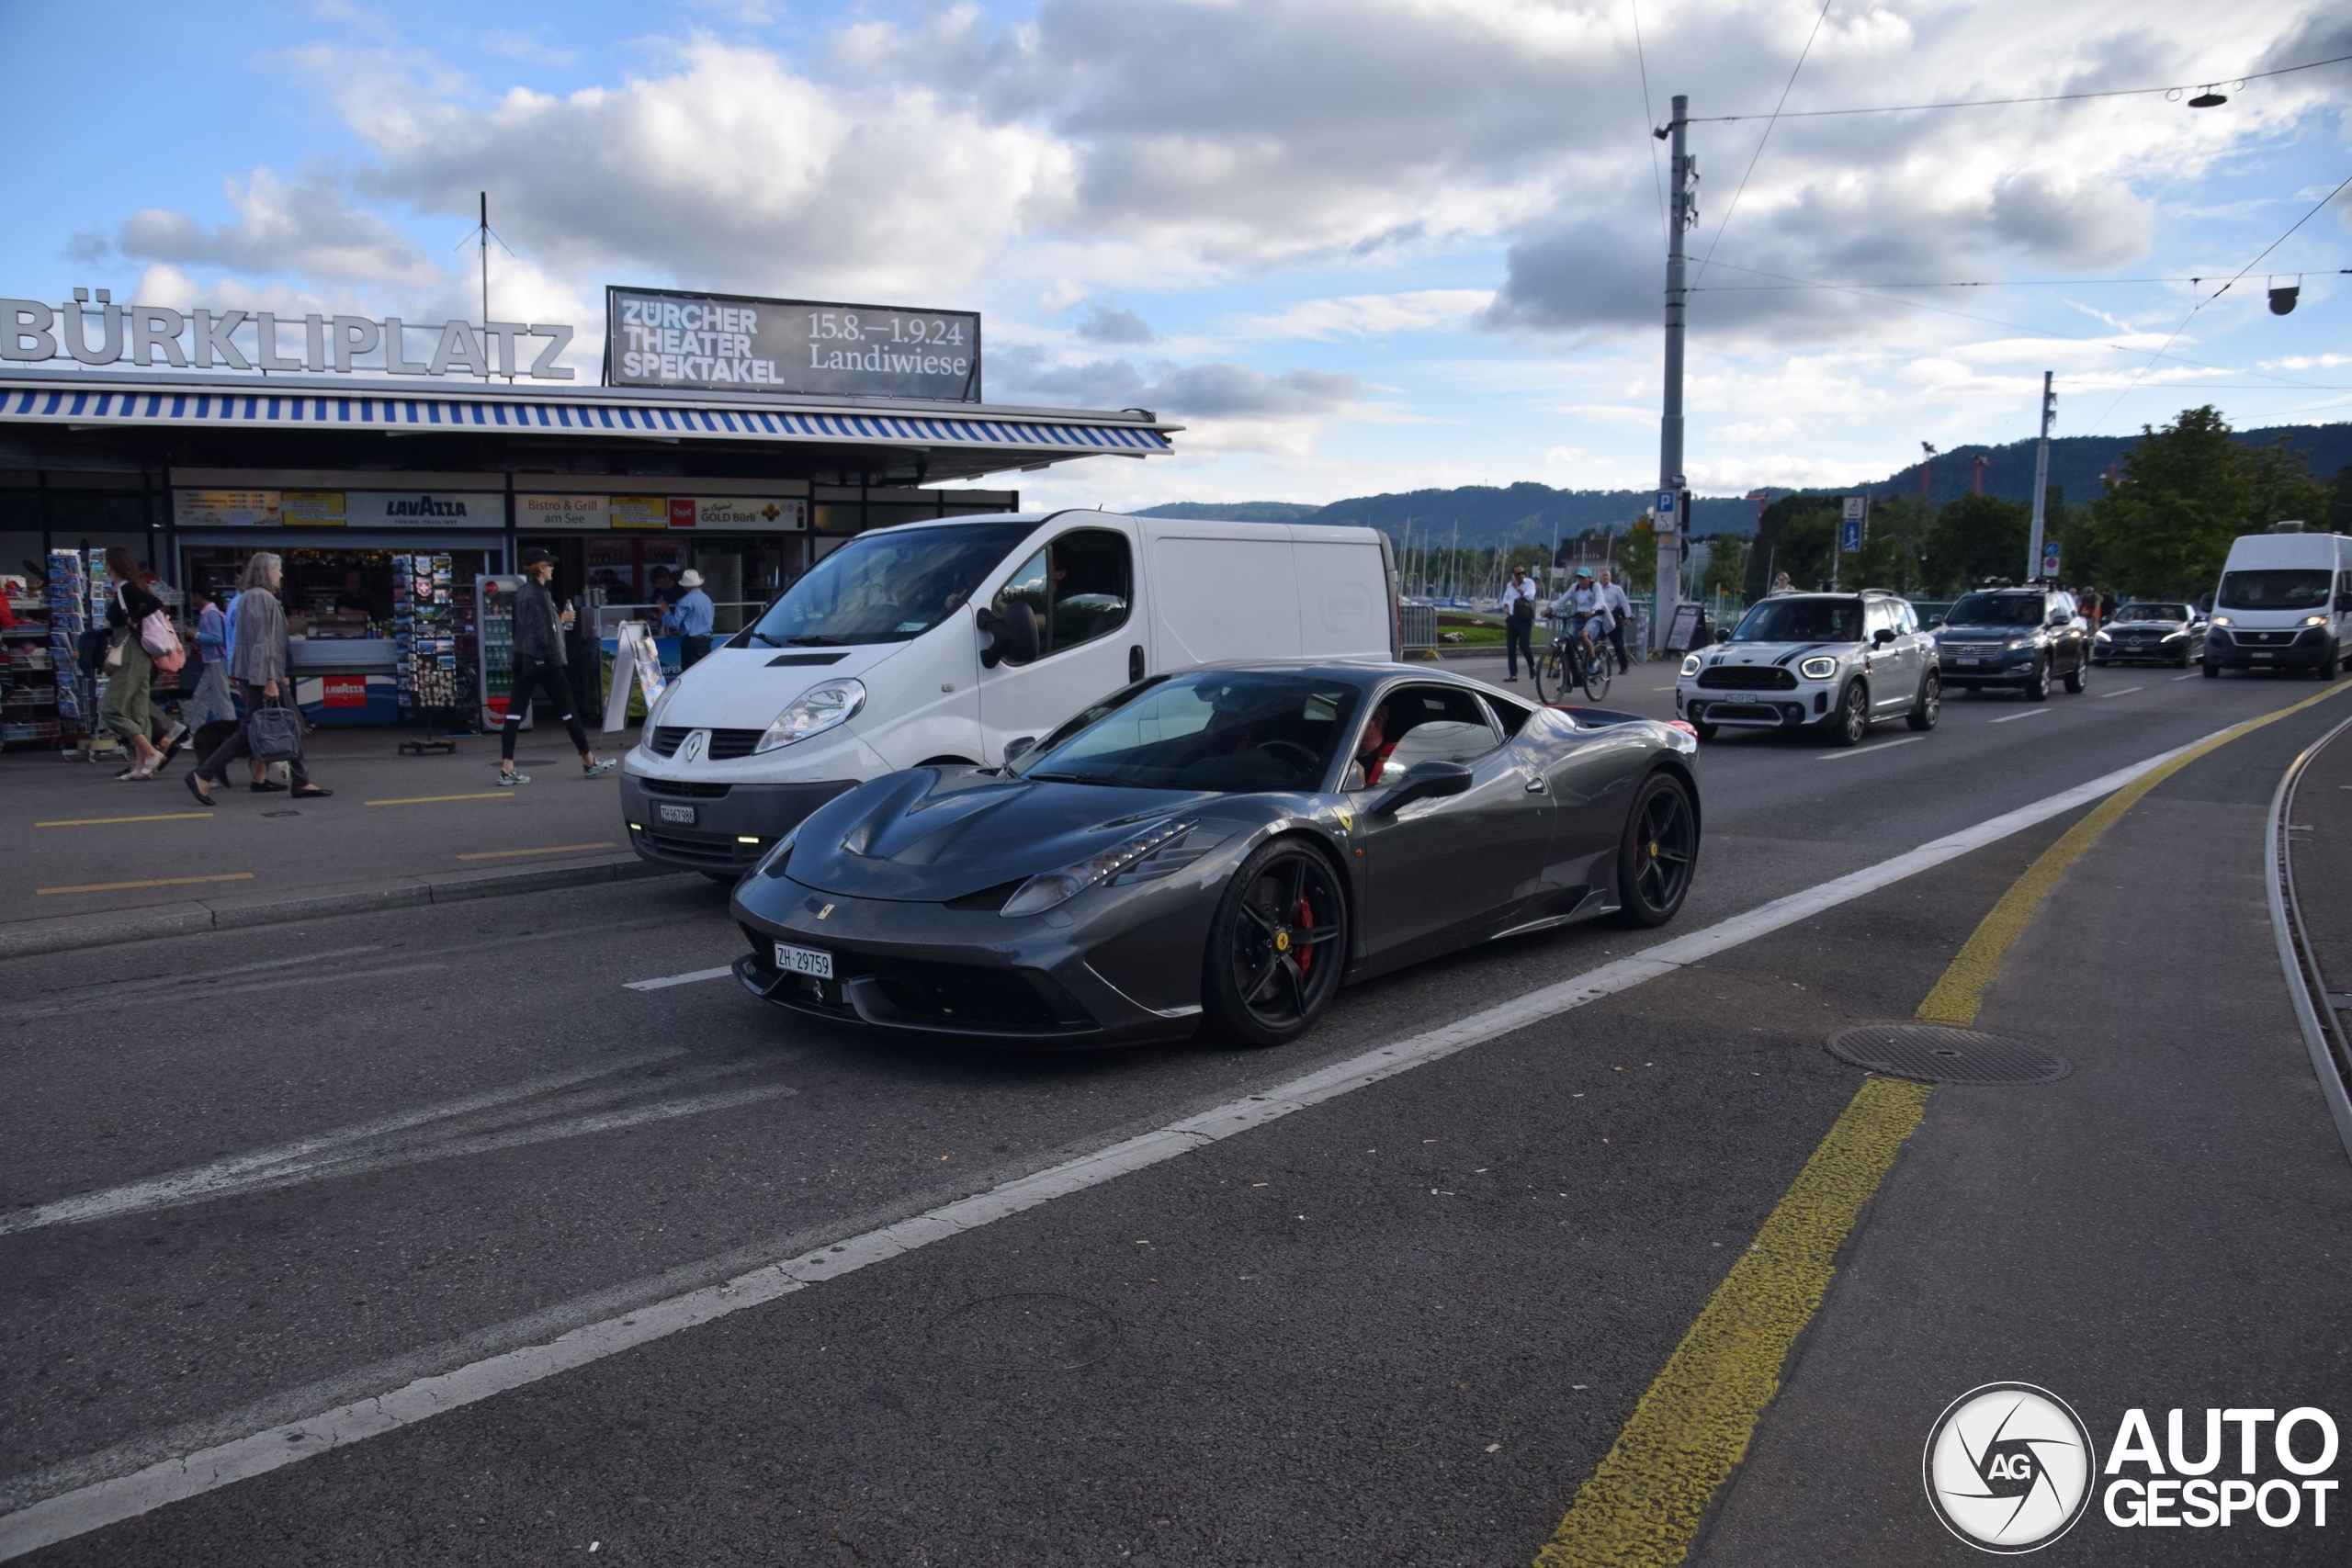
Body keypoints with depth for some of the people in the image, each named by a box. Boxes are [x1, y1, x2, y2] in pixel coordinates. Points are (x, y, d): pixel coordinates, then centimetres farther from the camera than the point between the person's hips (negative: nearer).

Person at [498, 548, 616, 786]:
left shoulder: (522, 593, 13)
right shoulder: (540, 594, -13)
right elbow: (544, 633, -18)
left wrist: (560, 619, 22)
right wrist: (556, 660, -14)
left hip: (523, 659, 9)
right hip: (542, 659, -8)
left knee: (515, 711, 2)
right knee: (568, 709, 2)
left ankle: (506, 769, -2)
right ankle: (589, 763, 10)